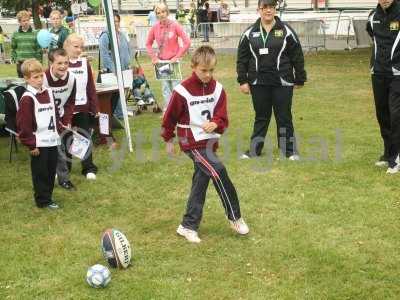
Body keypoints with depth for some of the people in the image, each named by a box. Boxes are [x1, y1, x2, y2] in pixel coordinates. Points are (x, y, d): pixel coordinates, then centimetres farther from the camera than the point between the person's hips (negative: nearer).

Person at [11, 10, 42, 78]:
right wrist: (15, 59, -1)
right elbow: (13, 48, 9)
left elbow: (39, 49, 0)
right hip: (20, 63, 1)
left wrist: (38, 60, -7)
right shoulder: (15, 34, 5)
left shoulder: (34, 33, 0)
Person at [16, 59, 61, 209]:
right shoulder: (27, 98, -13)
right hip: (39, 144, -7)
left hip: (52, 141, 7)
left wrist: (59, 132, 15)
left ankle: (48, 196, 27)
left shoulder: (48, 93, 9)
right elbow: (23, 124, -15)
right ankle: (43, 200, 12)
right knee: (40, 173, 3)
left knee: (51, 171, 14)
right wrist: (31, 144, -14)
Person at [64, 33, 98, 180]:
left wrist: (94, 107, 4)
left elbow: (91, 87, 6)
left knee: (85, 138, 8)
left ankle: (89, 168, 18)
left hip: (83, 108, 2)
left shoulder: (85, 63, 4)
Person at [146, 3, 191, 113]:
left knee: (175, 86, -1)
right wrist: (153, 57, 2)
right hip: (161, 62, 3)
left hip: (173, 61, -3)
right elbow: (148, 44, 12)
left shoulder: (175, 25, -9)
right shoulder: (155, 28, 0)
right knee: (165, 87, 9)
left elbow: (187, 42, -9)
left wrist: (177, 57, -11)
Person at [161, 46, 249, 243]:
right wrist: (168, 140, 6)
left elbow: (222, 118, -1)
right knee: (218, 172, -18)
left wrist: (215, 124, -23)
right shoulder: (182, 91, -14)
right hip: (192, 143, -6)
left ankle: (188, 226, 21)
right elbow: (170, 117, -2)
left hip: (210, 141, 6)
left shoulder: (217, 89, 0)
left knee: (201, 181, 10)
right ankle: (235, 218, -5)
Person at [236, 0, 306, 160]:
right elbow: (242, 59, 6)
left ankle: (290, 150, 16)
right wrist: (242, 81, 1)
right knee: (261, 117, 11)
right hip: (258, 84, 2)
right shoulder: (250, 33, 3)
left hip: (283, 83, -2)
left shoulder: (286, 31, -2)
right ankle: (254, 150, 20)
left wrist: (300, 80, 1)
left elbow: (297, 57, 1)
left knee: (284, 117, 5)